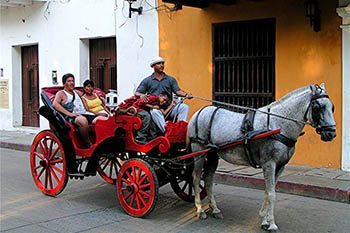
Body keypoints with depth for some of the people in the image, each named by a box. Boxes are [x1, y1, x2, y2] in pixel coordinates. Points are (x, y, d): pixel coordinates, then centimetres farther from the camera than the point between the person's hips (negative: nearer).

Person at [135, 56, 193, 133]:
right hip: (154, 107, -2)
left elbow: (177, 91, 6)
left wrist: (186, 94, -17)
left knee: (184, 107, -24)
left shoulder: (171, 80, 19)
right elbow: (137, 93, 9)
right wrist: (141, 95, -17)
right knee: (155, 112, -38)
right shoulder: (147, 81, 15)